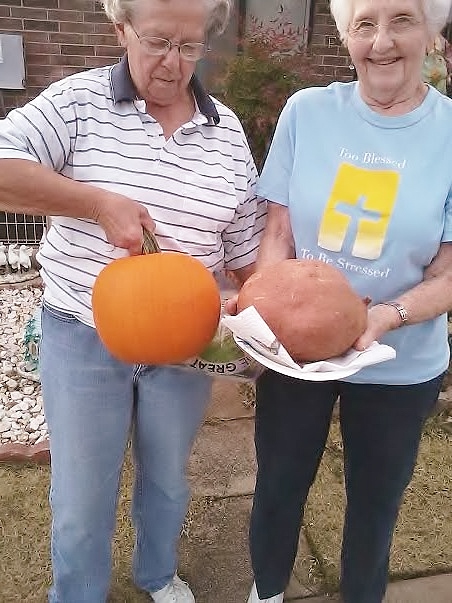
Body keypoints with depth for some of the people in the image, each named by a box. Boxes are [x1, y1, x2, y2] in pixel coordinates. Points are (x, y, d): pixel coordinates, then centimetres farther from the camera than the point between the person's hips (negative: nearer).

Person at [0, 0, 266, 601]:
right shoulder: (80, 99, -7)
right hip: (83, 338, -2)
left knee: (168, 478, 23)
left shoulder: (227, 130, 1)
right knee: (82, 495, 13)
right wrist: (101, 203, -24)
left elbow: (245, 246, 5)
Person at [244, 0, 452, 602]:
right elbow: (278, 231, -3)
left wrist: (389, 316, -27)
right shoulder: (306, 111, -6)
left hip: (400, 367, 0)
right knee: (278, 489, 19)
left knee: (374, 505, 20)